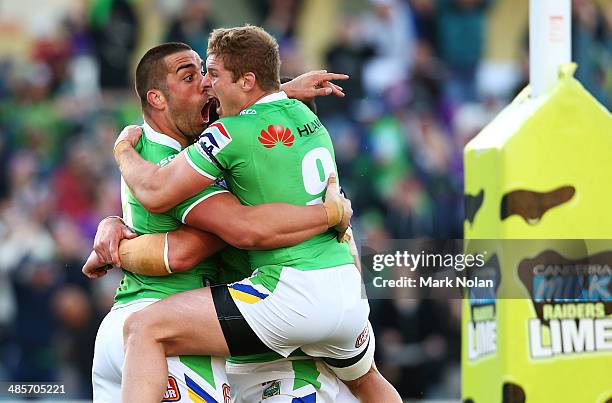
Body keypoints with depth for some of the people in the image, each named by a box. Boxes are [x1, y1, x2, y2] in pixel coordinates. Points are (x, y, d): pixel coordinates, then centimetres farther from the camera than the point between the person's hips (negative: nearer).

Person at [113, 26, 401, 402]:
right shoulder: (309, 118, 15)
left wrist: (124, 150, 13)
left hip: (293, 293, -8)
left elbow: (156, 193, -8)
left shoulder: (234, 132, -10)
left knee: (146, 328, -8)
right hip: (349, 290, 8)